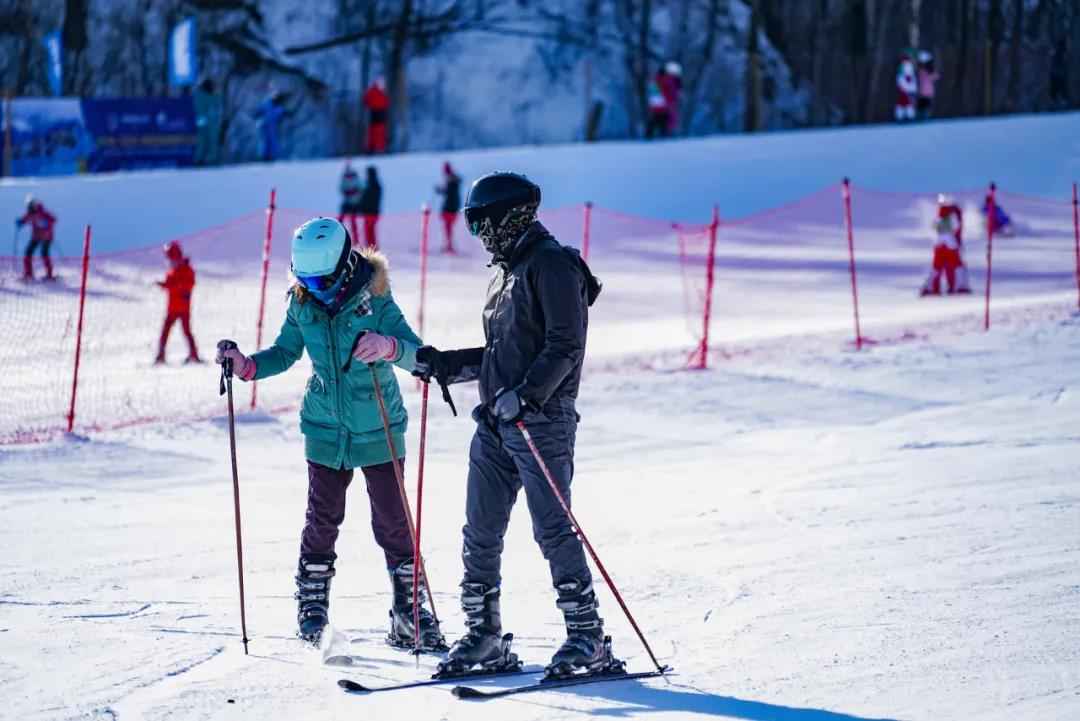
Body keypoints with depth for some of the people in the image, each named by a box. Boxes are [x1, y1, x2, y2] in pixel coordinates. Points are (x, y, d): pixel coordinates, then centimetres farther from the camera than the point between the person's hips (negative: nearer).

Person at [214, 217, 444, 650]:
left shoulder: (374, 300, -16)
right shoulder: (302, 304, -4)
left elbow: (417, 352, -25)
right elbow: (285, 353, 10)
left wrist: (388, 346, -46)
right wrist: (247, 366, -8)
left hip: (378, 431, -3)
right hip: (325, 430, 3)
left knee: (393, 523, 0)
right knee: (323, 519, 2)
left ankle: (408, 613, 10)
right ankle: (312, 606, 16)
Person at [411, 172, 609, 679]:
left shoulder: (552, 263, -9)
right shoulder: (506, 271, 19)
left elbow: (565, 346, -17)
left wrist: (526, 395, -27)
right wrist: (445, 365, 15)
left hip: (541, 419, -9)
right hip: (496, 420, 9)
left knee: (553, 530, -8)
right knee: (480, 532, 7)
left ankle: (588, 637, -3)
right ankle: (483, 635, 14)